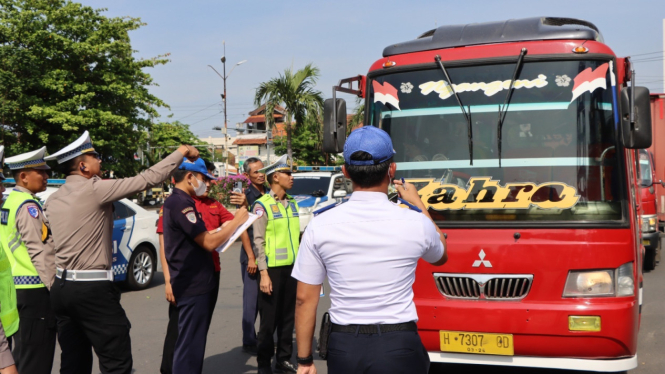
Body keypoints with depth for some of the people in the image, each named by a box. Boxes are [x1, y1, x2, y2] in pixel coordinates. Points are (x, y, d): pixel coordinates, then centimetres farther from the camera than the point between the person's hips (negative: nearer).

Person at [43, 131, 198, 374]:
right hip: (92, 290, -8)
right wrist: (181, 152, -2)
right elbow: (148, 179, -11)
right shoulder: (94, 189, -13)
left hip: (61, 288, 8)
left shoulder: (52, 201, 10)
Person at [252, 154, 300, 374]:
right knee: (269, 318, 3)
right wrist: (264, 273, -16)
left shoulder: (292, 203, 12)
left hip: (292, 267, 6)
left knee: (288, 317, 12)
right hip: (273, 268, -6)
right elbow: (259, 241, -12)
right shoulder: (262, 205, -8)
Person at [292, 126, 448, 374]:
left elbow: (305, 299, -1)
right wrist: (418, 204, 26)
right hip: (398, 347, -1)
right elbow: (440, 256, 17)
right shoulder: (415, 223, -7)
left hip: (343, 347, 1)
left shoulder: (320, 226, -6)